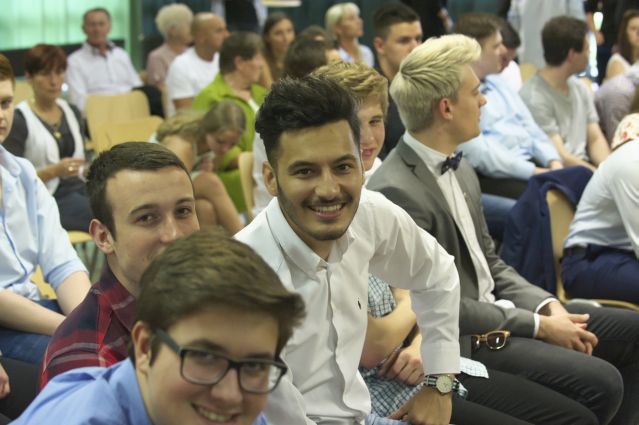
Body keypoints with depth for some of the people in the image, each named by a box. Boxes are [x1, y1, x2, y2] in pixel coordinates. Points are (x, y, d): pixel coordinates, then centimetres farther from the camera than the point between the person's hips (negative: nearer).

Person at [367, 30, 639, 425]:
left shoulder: (461, 169, 7)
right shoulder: (396, 192, -23)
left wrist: (549, 306, -3)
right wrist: (538, 326, -14)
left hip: (496, 308, 9)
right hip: (461, 340, -9)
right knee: (601, 382, -20)